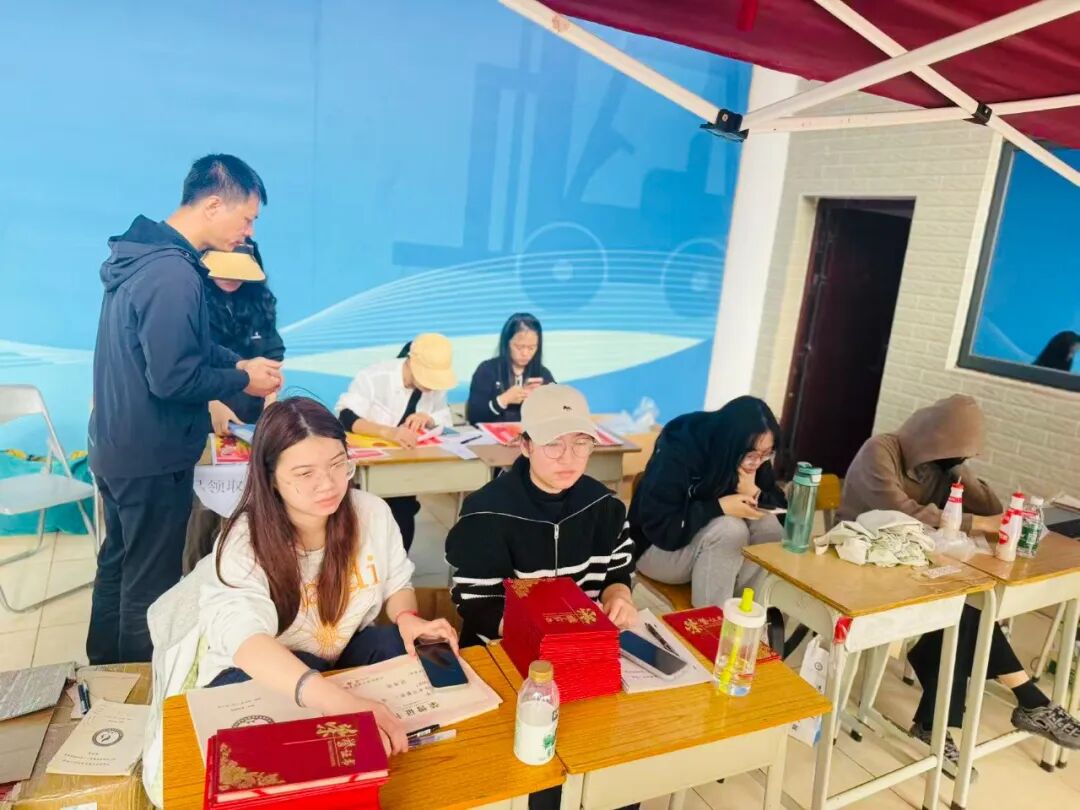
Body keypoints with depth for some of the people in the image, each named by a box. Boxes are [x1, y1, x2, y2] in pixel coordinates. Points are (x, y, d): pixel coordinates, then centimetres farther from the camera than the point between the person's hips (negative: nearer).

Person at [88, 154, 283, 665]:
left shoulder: (147, 252, 6)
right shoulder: (173, 275, -27)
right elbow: (172, 379, -27)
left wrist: (237, 362, 4)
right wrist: (243, 381, -14)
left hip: (117, 447, 10)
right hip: (152, 458, -10)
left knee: (118, 563, 24)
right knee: (150, 584, 8)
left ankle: (105, 672, 42)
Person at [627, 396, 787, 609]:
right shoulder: (678, 452, -28)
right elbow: (660, 528, -30)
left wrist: (754, 494, -26)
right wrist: (719, 506, -33)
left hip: (711, 538, 6)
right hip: (657, 549, -6)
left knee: (767, 524, -20)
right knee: (730, 529, -31)